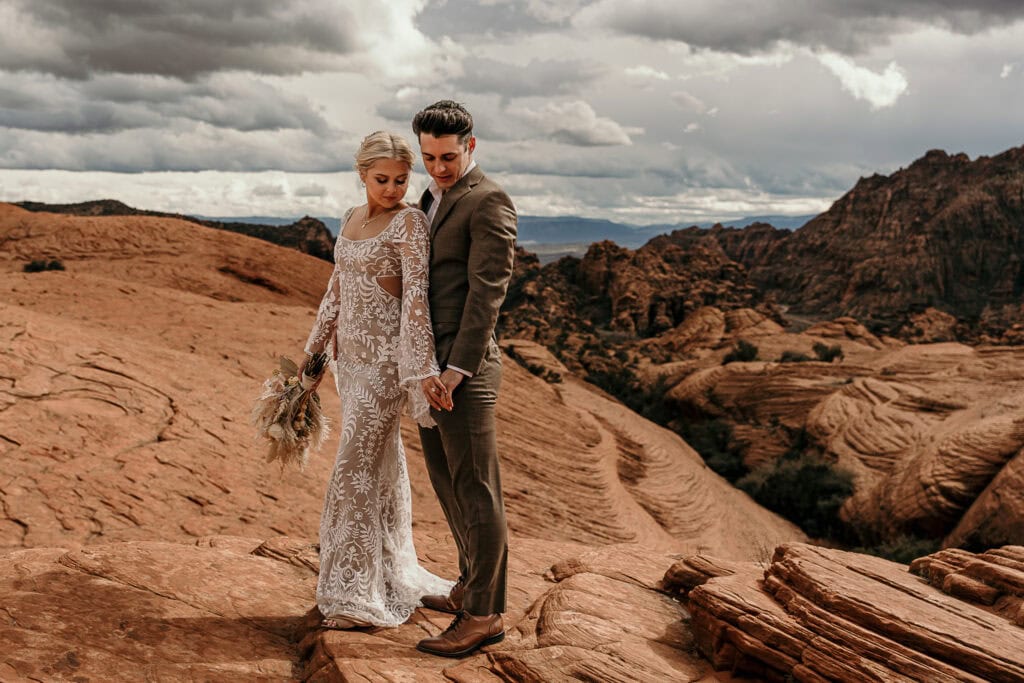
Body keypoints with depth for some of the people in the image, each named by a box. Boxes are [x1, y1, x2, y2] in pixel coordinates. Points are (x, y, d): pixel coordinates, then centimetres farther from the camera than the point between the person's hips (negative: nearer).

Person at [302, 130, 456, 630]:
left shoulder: (409, 222, -12)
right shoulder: (352, 218, 12)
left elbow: (417, 298, -20)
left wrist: (424, 370, -26)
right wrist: (315, 349, 20)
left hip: (387, 356, -8)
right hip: (351, 352, 8)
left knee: (356, 465, -7)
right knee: (380, 461, 14)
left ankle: (358, 593, 2)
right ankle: (391, 572, 27)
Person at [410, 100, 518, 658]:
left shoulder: (488, 202, -11)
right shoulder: (430, 200, 18)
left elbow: (487, 292, -18)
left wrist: (458, 369, -22)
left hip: (463, 368, -9)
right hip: (430, 364, 10)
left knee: (475, 490, -3)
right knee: (446, 482, 17)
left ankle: (483, 614, 7)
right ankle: (473, 585, 31)